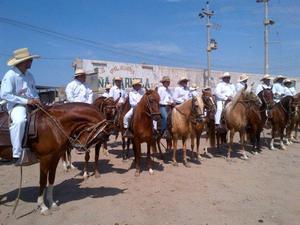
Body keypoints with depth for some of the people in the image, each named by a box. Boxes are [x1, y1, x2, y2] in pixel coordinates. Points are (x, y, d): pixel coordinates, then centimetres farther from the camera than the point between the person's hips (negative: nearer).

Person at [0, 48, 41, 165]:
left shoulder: (29, 75, 13)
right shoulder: (10, 75, -10)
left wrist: (37, 100, 0)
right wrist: (26, 101, -21)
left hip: (32, 105, 8)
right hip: (16, 106, -8)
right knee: (20, 120, -38)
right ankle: (17, 155, -30)